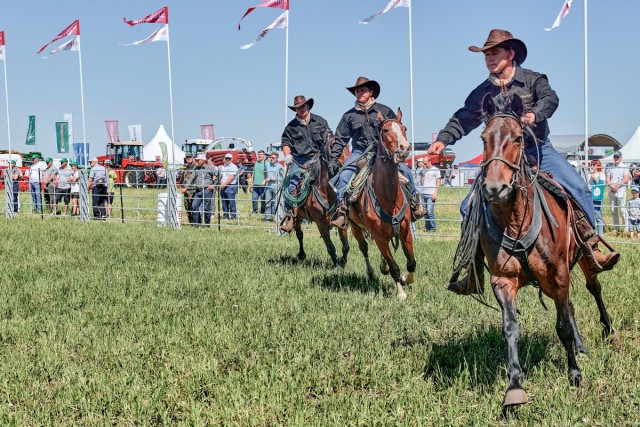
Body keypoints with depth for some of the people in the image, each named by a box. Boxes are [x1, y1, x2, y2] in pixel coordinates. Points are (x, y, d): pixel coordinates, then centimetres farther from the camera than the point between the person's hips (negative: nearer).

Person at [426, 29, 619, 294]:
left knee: (578, 187, -23)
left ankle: (591, 250, -10)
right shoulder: (483, 92, 8)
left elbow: (550, 98, -16)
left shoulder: (533, 80, 0)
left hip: (539, 151, -2)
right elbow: (463, 119, 5)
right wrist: (443, 139, -12)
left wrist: (535, 114, -37)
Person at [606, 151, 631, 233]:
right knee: (613, 210, 4)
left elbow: (626, 179, -6)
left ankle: (626, 227, -7)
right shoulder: (610, 168, 18)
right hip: (611, 191, 5)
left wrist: (617, 186, -14)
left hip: (621, 190, -5)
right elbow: (607, 179, 11)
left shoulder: (625, 167, 5)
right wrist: (611, 186, -9)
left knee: (622, 209, -11)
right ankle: (616, 228, 9)